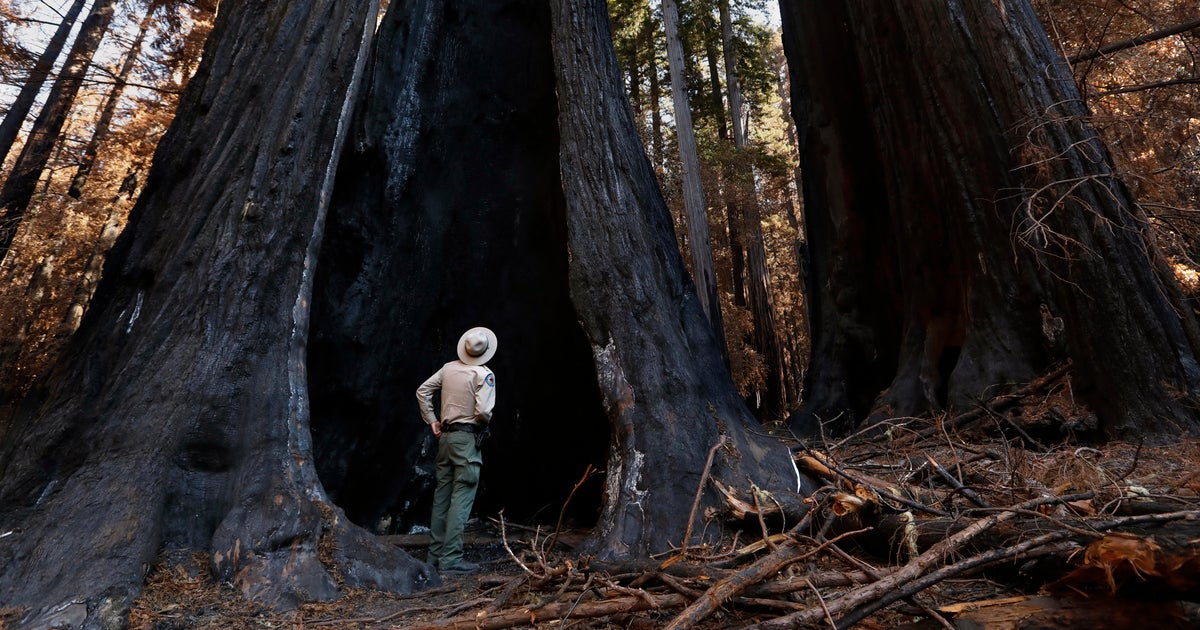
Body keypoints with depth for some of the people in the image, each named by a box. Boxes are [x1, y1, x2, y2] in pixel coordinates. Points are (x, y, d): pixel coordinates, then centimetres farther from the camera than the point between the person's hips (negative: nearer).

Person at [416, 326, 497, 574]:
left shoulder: (449, 368, 6)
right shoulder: (484, 374, -12)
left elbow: (422, 391, 11)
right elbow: (483, 411, -20)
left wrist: (432, 421, 15)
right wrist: (486, 422, 1)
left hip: (445, 436, 7)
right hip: (467, 438, -7)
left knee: (442, 495, 14)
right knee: (462, 498, -2)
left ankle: (436, 553, 23)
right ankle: (450, 558, -1)